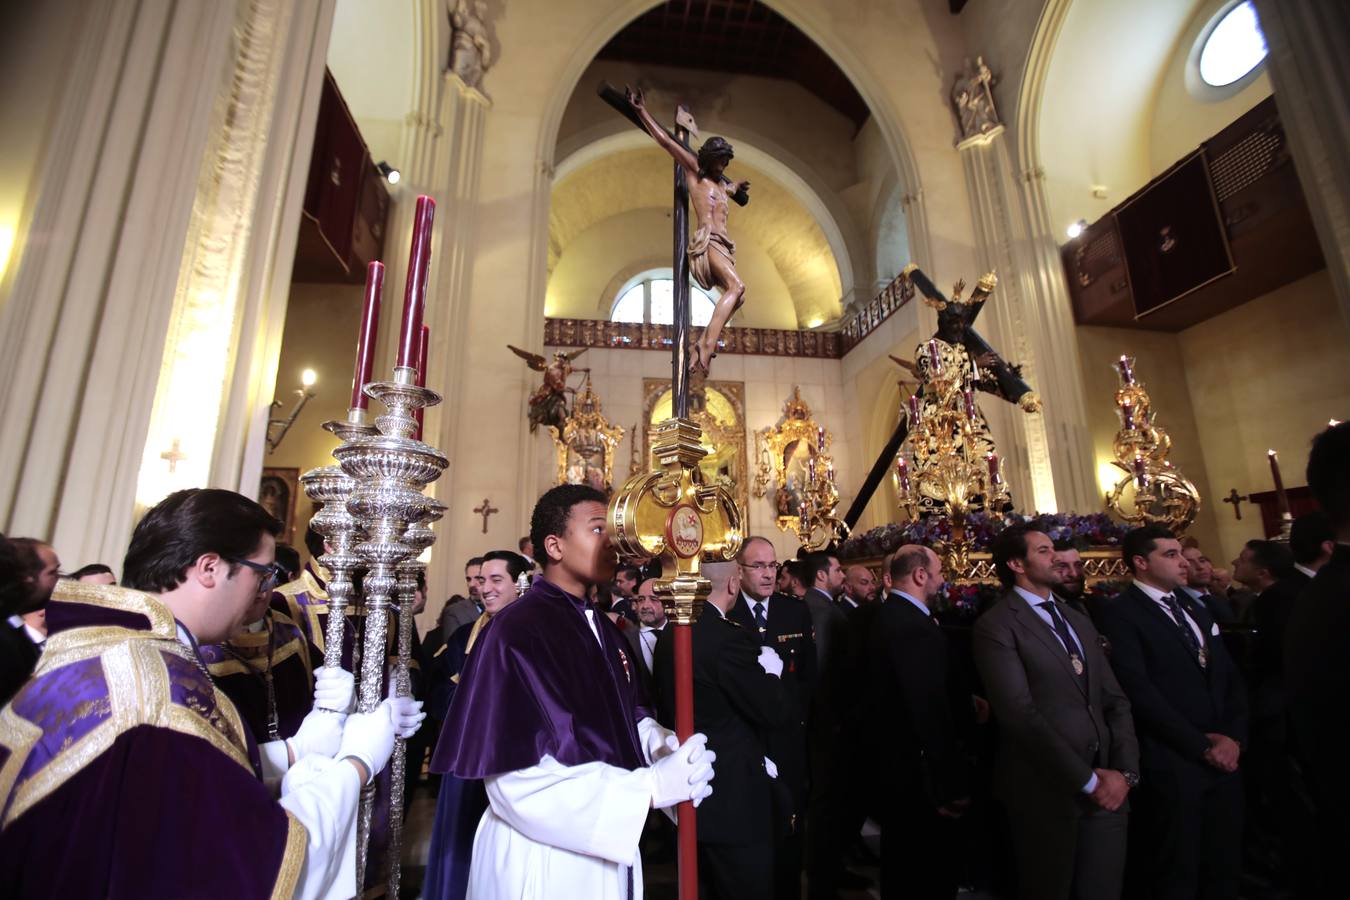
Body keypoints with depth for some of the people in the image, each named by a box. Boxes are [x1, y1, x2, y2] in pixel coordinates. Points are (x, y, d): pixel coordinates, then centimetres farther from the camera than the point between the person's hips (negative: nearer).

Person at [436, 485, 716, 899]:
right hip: (544, 855, -7)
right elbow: (522, 779, -27)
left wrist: (665, 746, -13)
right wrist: (652, 786, -27)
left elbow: (626, 717, 9)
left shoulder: (603, 629, 5)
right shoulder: (517, 631, -23)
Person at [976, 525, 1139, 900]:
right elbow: (1021, 714, -18)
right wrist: (1086, 780, -14)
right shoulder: (995, 626, -12)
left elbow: (1115, 700, 9)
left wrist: (1125, 771, -4)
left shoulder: (1078, 620, 13)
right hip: (1046, 791, -6)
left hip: (1108, 786, 6)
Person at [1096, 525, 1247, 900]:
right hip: (1172, 764, -7)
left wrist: (1233, 737, -1)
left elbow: (1231, 677, 12)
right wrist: (1202, 745, -12)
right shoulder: (1120, 613, -12)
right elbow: (1140, 693, -17)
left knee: (1224, 866, 16)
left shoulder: (1193, 609, 14)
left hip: (1224, 758, 7)